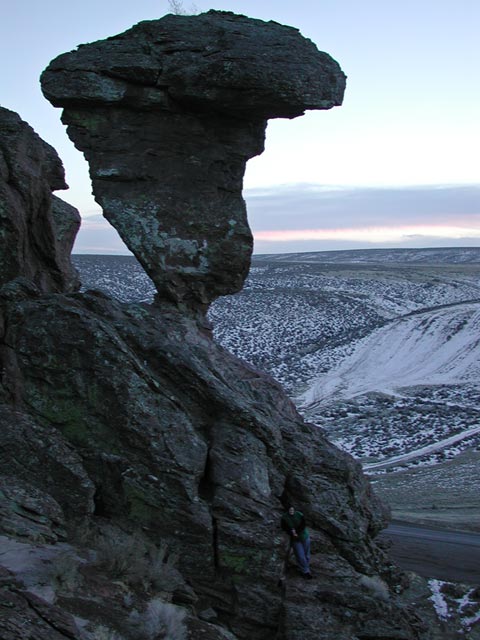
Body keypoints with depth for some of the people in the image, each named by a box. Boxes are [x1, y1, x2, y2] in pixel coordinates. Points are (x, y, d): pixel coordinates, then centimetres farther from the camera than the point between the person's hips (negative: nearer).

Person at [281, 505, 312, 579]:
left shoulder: (299, 515, -10)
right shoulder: (284, 518, -8)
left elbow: (303, 525, -11)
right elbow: (285, 528, -8)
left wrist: (296, 531, -22)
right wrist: (292, 533, -22)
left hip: (304, 537, 1)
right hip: (295, 539, -1)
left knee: (306, 554, 6)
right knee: (300, 556, -4)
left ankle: (306, 569, 23)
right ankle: (305, 571, 6)